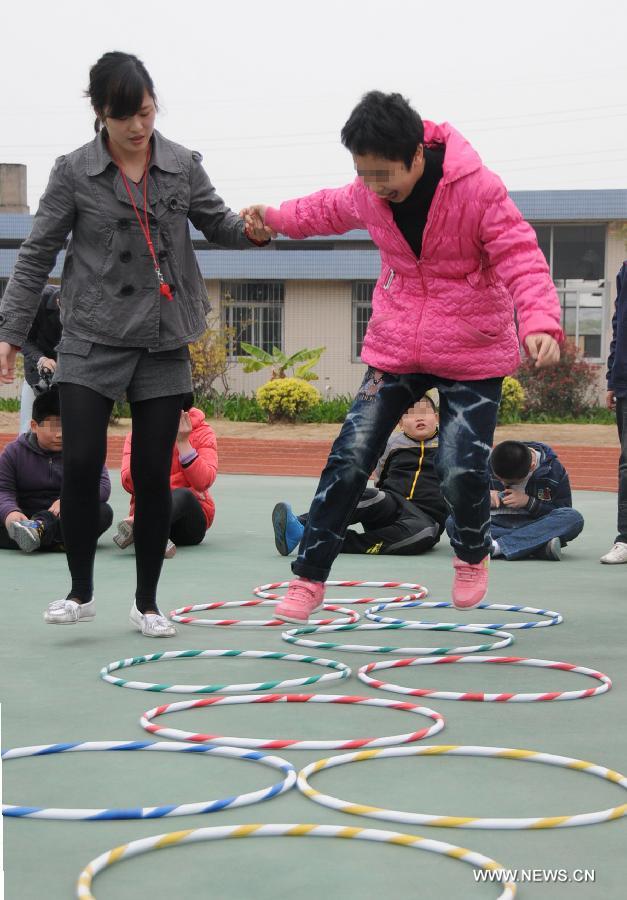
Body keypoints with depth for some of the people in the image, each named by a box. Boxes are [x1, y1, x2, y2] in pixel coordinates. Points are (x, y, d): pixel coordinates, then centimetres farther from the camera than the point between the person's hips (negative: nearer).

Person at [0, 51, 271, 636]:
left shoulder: (183, 165, 2)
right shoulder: (73, 172, -4)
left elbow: (217, 224, 10)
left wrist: (251, 231, -14)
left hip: (163, 344, 2)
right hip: (91, 342, -2)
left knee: (154, 472, 3)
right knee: (82, 463, -9)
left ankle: (147, 602, 17)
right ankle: (80, 592, 11)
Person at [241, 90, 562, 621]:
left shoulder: (478, 189, -20)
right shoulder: (368, 195, -4)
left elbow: (522, 259, -23)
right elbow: (333, 210, 20)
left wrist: (540, 321, -39)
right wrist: (276, 217, 9)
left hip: (472, 353, -4)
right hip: (397, 348, 4)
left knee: (462, 470, -12)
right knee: (350, 458, -3)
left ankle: (473, 556, 22)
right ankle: (309, 578, 9)